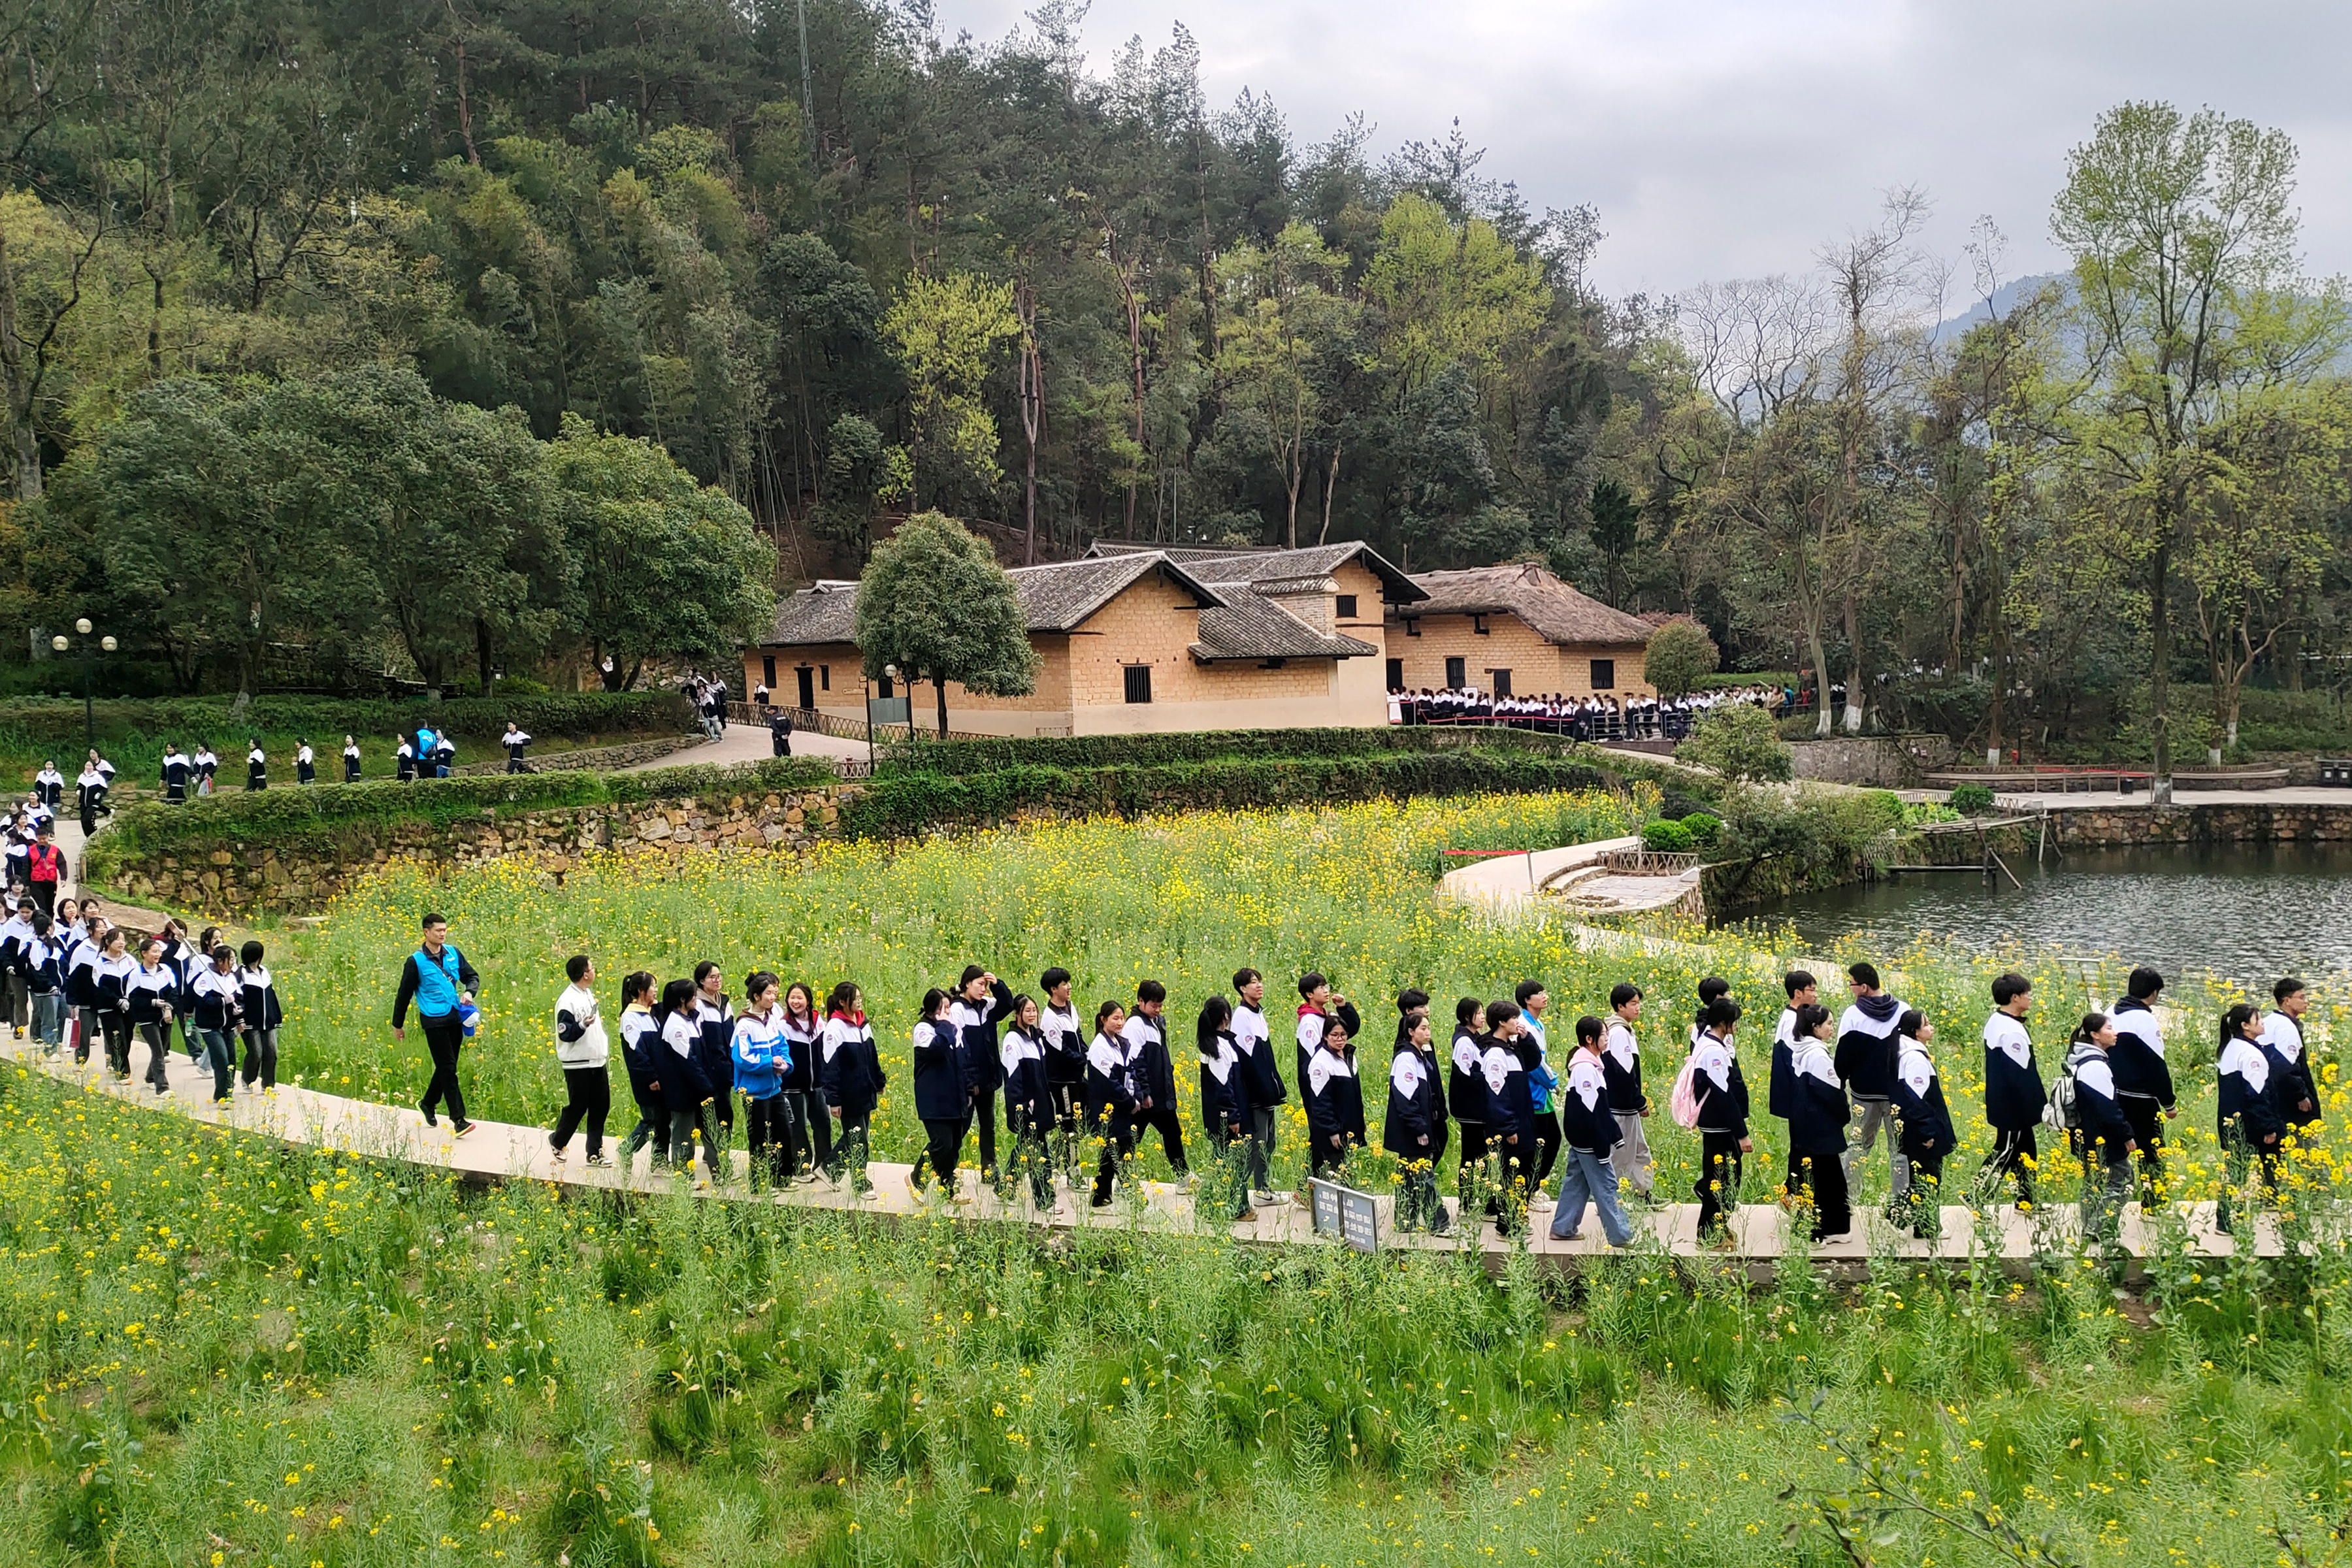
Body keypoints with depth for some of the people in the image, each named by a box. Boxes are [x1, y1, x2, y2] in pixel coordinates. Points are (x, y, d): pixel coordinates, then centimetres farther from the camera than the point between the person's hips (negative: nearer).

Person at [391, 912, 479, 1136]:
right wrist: (398, 1025, 9)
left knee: (446, 1067, 14)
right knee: (448, 1069, -9)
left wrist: (469, 992, -5)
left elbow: (472, 976, 18)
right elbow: (404, 994, 3)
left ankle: (428, 1104, 37)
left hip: (455, 1017, 5)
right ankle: (458, 1120, -10)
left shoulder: (453, 953, 8)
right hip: (434, 1021, -5)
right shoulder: (416, 962, -5)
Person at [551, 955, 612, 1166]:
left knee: (601, 1106, 6)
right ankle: (558, 1142, 25)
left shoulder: (589, 994, 12)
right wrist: (582, 1025, -37)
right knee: (577, 1107, 2)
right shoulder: (568, 1000, -17)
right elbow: (565, 1034, -20)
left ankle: (595, 1152, 12)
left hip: (597, 1062, 8)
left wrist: (605, 1053, 25)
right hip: (578, 1064, -8)